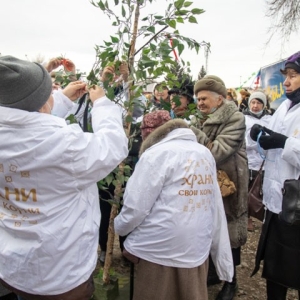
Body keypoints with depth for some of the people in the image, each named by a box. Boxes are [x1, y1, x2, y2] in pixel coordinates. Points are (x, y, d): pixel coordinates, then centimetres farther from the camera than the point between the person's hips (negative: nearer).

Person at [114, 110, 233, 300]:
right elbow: (216, 207, 9)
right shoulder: (206, 154, 7)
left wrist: (119, 227, 7)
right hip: (198, 249, 6)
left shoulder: (156, 154, -12)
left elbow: (136, 206, -12)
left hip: (160, 250, -6)